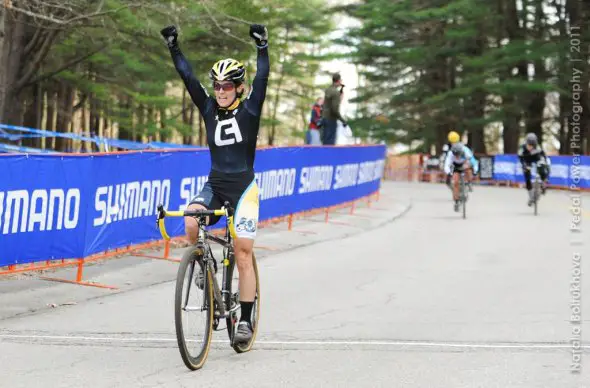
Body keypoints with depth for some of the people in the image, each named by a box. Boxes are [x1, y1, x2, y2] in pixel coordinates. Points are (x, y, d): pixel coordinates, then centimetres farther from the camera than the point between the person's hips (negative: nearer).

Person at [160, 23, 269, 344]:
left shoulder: (249, 110, -2)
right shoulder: (209, 109, 6)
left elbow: (262, 78, -12)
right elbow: (187, 77, 1)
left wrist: (262, 46, -20)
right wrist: (173, 47, -6)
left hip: (243, 187, -3)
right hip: (214, 184, 3)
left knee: (243, 255, -5)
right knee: (190, 222, -28)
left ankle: (245, 319, 4)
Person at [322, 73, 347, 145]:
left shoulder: (328, 90, 8)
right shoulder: (336, 92, -18)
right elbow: (335, 110, -24)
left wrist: (341, 89, 14)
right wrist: (343, 120, -16)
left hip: (325, 117, 9)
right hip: (331, 119, -9)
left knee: (325, 140, 11)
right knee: (330, 142, -7)